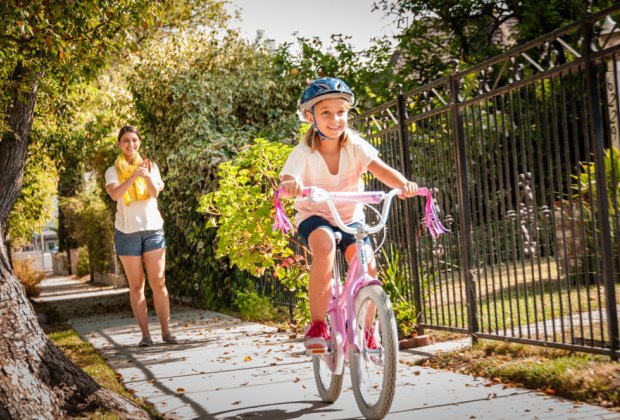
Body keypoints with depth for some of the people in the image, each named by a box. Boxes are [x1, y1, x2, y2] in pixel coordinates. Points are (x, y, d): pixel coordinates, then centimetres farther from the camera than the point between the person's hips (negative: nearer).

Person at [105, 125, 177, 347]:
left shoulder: (150, 166, 8)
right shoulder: (113, 171, 4)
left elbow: (155, 192, -11)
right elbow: (114, 194, -16)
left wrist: (147, 176, -31)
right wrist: (132, 177, -31)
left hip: (152, 228, 1)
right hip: (127, 231, 0)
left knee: (158, 282, -4)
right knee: (136, 285, 1)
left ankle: (166, 331, -1)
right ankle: (145, 334, 4)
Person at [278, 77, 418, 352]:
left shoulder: (355, 146, -12)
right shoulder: (303, 153, -17)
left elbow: (380, 169, -27)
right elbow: (287, 180, -33)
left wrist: (404, 183, -49)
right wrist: (291, 186, -59)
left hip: (350, 218, 3)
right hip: (314, 217, -3)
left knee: (367, 267, -20)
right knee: (324, 244, -36)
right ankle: (317, 324, -25)